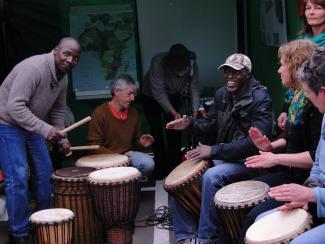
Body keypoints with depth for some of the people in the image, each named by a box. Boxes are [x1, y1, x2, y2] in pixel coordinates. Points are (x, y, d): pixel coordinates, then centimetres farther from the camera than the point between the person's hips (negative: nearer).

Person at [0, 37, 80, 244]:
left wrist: (62, 137, 3)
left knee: (46, 174, 9)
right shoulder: (33, 68, -27)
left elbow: (58, 110, 14)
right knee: (18, 177, -12)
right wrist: (46, 129, -35)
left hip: (32, 125, 9)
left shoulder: (63, 77, 1)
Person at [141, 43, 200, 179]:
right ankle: (160, 169, 3)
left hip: (174, 97, 3)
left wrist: (195, 112, -36)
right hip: (151, 96, -3)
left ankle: (174, 166, 7)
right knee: (157, 131, -4)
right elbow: (159, 93, -36)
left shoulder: (192, 65, -27)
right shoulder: (158, 63, -39)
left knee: (174, 131, -1)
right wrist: (174, 113, -43)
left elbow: (194, 89, -23)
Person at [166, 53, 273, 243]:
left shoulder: (260, 99, -18)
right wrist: (190, 123, -7)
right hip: (223, 156, 8)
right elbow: (210, 124, 17)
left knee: (212, 177, -34)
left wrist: (214, 151, -30)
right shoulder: (222, 94, 5)